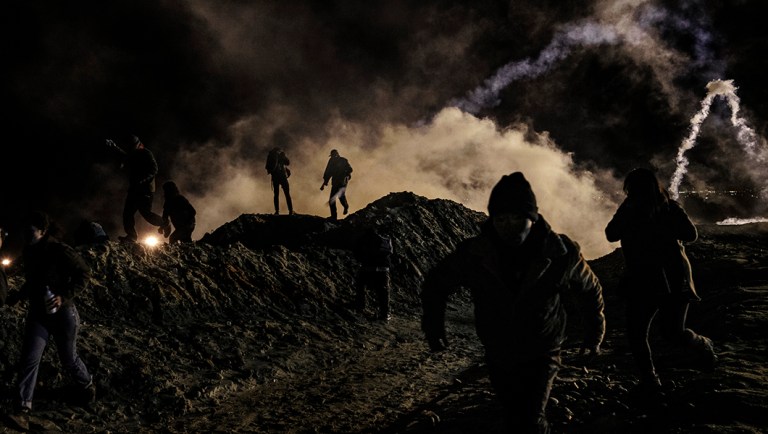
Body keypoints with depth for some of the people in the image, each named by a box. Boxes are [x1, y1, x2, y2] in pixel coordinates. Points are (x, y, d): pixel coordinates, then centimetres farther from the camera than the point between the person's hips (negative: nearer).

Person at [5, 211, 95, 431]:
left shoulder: (60, 251, -18)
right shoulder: (29, 253, 3)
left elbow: (84, 273, -14)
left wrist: (65, 297, -22)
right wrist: (19, 295, 6)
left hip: (62, 313, -5)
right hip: (37, 314, 5)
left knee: (68, 358, 11)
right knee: (29, 359, -8)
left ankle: (86, 386, 41)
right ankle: (22, 411, -8)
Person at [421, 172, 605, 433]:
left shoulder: (562, 253, -20)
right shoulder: (473, 254, -19)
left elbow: (590, 291, 0)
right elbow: (436, 284, 0)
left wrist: (594, 336, 6)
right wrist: (434, 329, -6)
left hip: (541, 355, -3)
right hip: (497, 357, 3)